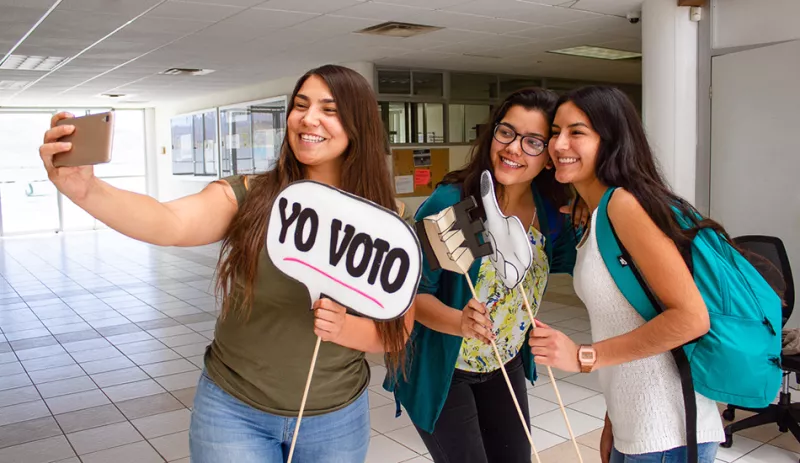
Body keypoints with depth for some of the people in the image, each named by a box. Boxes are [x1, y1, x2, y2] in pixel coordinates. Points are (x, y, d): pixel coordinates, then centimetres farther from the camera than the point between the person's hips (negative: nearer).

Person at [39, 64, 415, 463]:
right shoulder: (247, 196, -12)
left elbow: (398, 332, -4)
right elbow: (170, 224, -29)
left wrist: (344, 328, -23)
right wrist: (85, 189, -47)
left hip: (337, 419, 2)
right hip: (234, 411, -2)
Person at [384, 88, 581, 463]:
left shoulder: (550, 212, -9)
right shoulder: (451, 202, -24)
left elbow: (571, 261, 7)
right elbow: (414, 291, -20)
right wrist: (460, 322, -37)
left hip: (506, 366, 6)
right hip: (439, 370, -5)